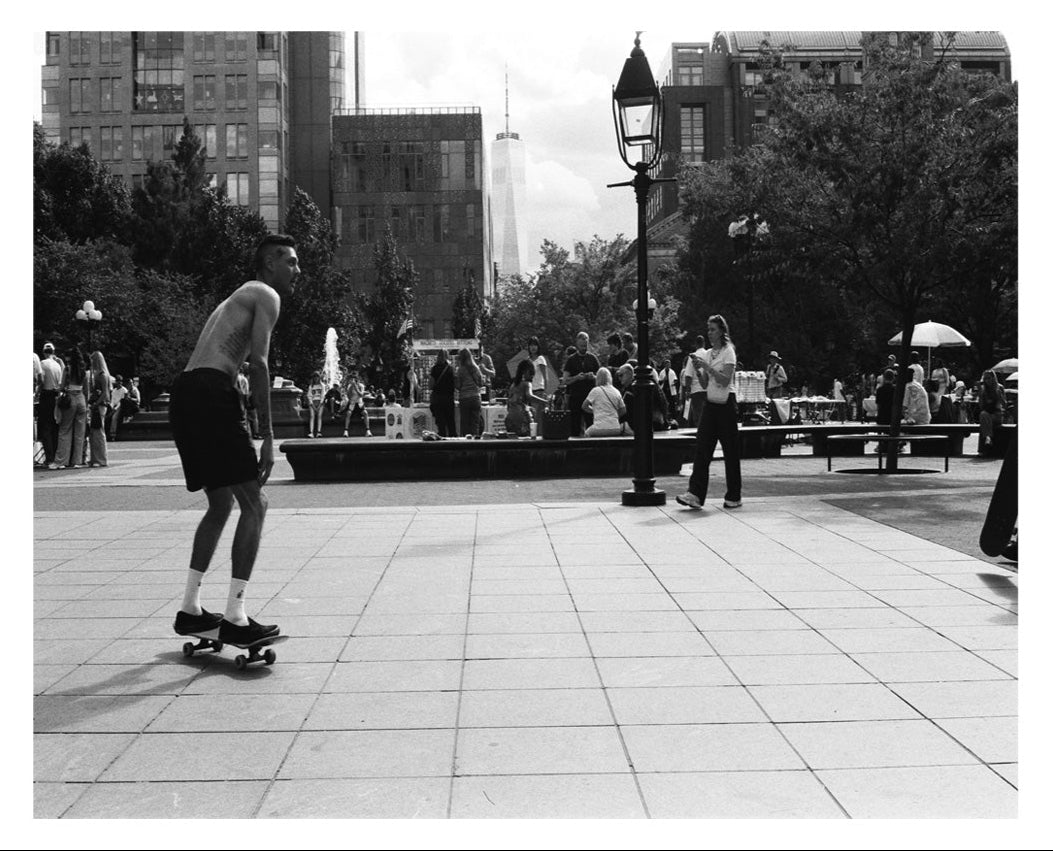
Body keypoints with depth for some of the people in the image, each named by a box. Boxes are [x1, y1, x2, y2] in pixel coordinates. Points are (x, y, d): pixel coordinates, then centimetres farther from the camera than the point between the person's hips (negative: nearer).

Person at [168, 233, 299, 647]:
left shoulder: (238, 297, 31)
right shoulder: (266, 296, 2)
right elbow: (258, 364, -10)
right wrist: (267, 436, -12)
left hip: (182, 395, 10)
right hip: (211, 394, -10)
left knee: (222, 504, 20)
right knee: (254, 504, -5)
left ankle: (189, 610, 22)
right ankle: (235, 619, -7)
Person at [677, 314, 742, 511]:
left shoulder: (728, 352, -6)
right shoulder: (706, 354, 12)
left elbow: (725, 380, -17)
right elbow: (705, 384, 12)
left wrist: (706, 366, -21)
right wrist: (698, 370, -4)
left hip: (725, 406, -6)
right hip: (710, 404, 6)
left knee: (730, 452, 1)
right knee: (702, 449, -5)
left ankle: (734, 497, 10)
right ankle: (695, 494, -10)